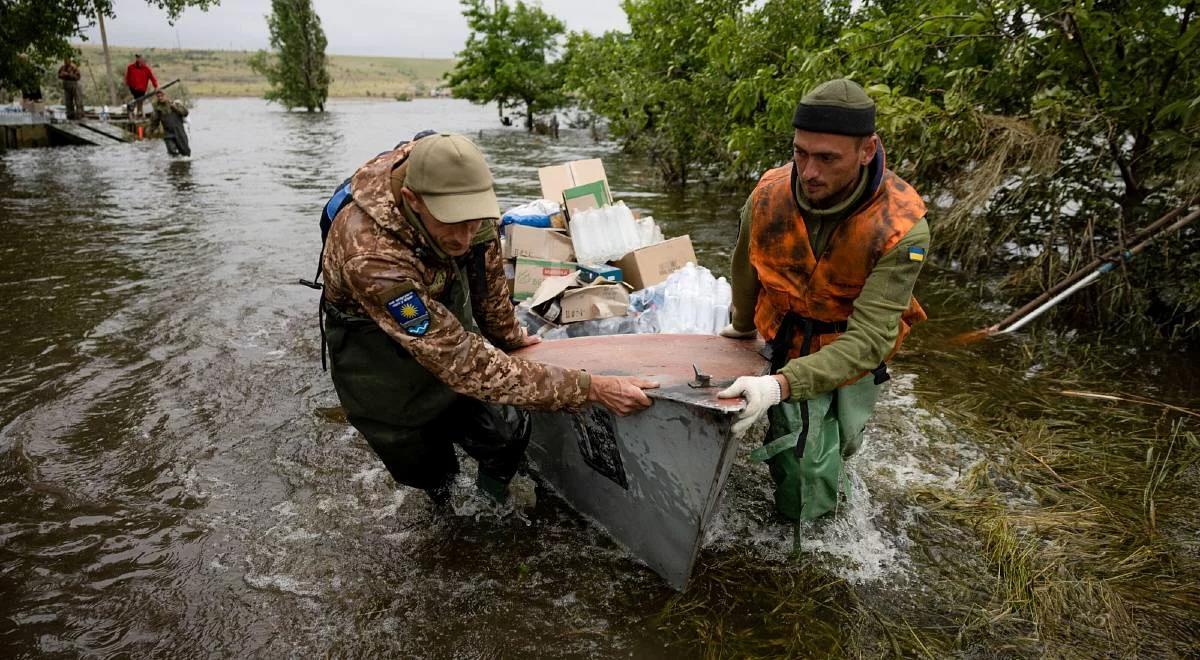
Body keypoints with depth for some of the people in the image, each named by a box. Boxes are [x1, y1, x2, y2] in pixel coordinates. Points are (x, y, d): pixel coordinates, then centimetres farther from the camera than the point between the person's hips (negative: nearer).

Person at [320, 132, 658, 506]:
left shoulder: (457, 187, -25)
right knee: (425, 468, 10)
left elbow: (487, 261, -3)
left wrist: (506, 334, 10)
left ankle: (493, 502, 33)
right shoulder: (371, 257, -43)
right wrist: (590, 389, -43)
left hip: (450, 315, 4)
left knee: (505, 436, 2)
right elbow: (464, 362, -42)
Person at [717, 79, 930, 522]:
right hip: (787, 343, 2)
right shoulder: (769, 194, -19)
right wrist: (742, 326, 20)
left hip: (853, 353, -1)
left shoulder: (902, 230, -29)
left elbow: (868, 340, -32)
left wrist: (782, 384, -46)